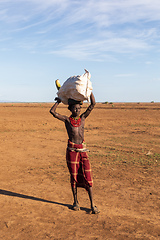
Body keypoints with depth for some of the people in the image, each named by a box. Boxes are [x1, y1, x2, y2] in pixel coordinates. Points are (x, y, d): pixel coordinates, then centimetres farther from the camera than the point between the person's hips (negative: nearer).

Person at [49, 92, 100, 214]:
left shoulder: (83, 118, 9)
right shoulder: (67, 120, 3)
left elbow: (93, 104, 5)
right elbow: (52, 111, -6)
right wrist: (59, 101, 7)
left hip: (83, 150, 1)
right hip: (71, 150, -1)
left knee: (87, 177, -1)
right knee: (74, 176, 9)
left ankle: (92, 205, 5)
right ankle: (76, 202, 25)